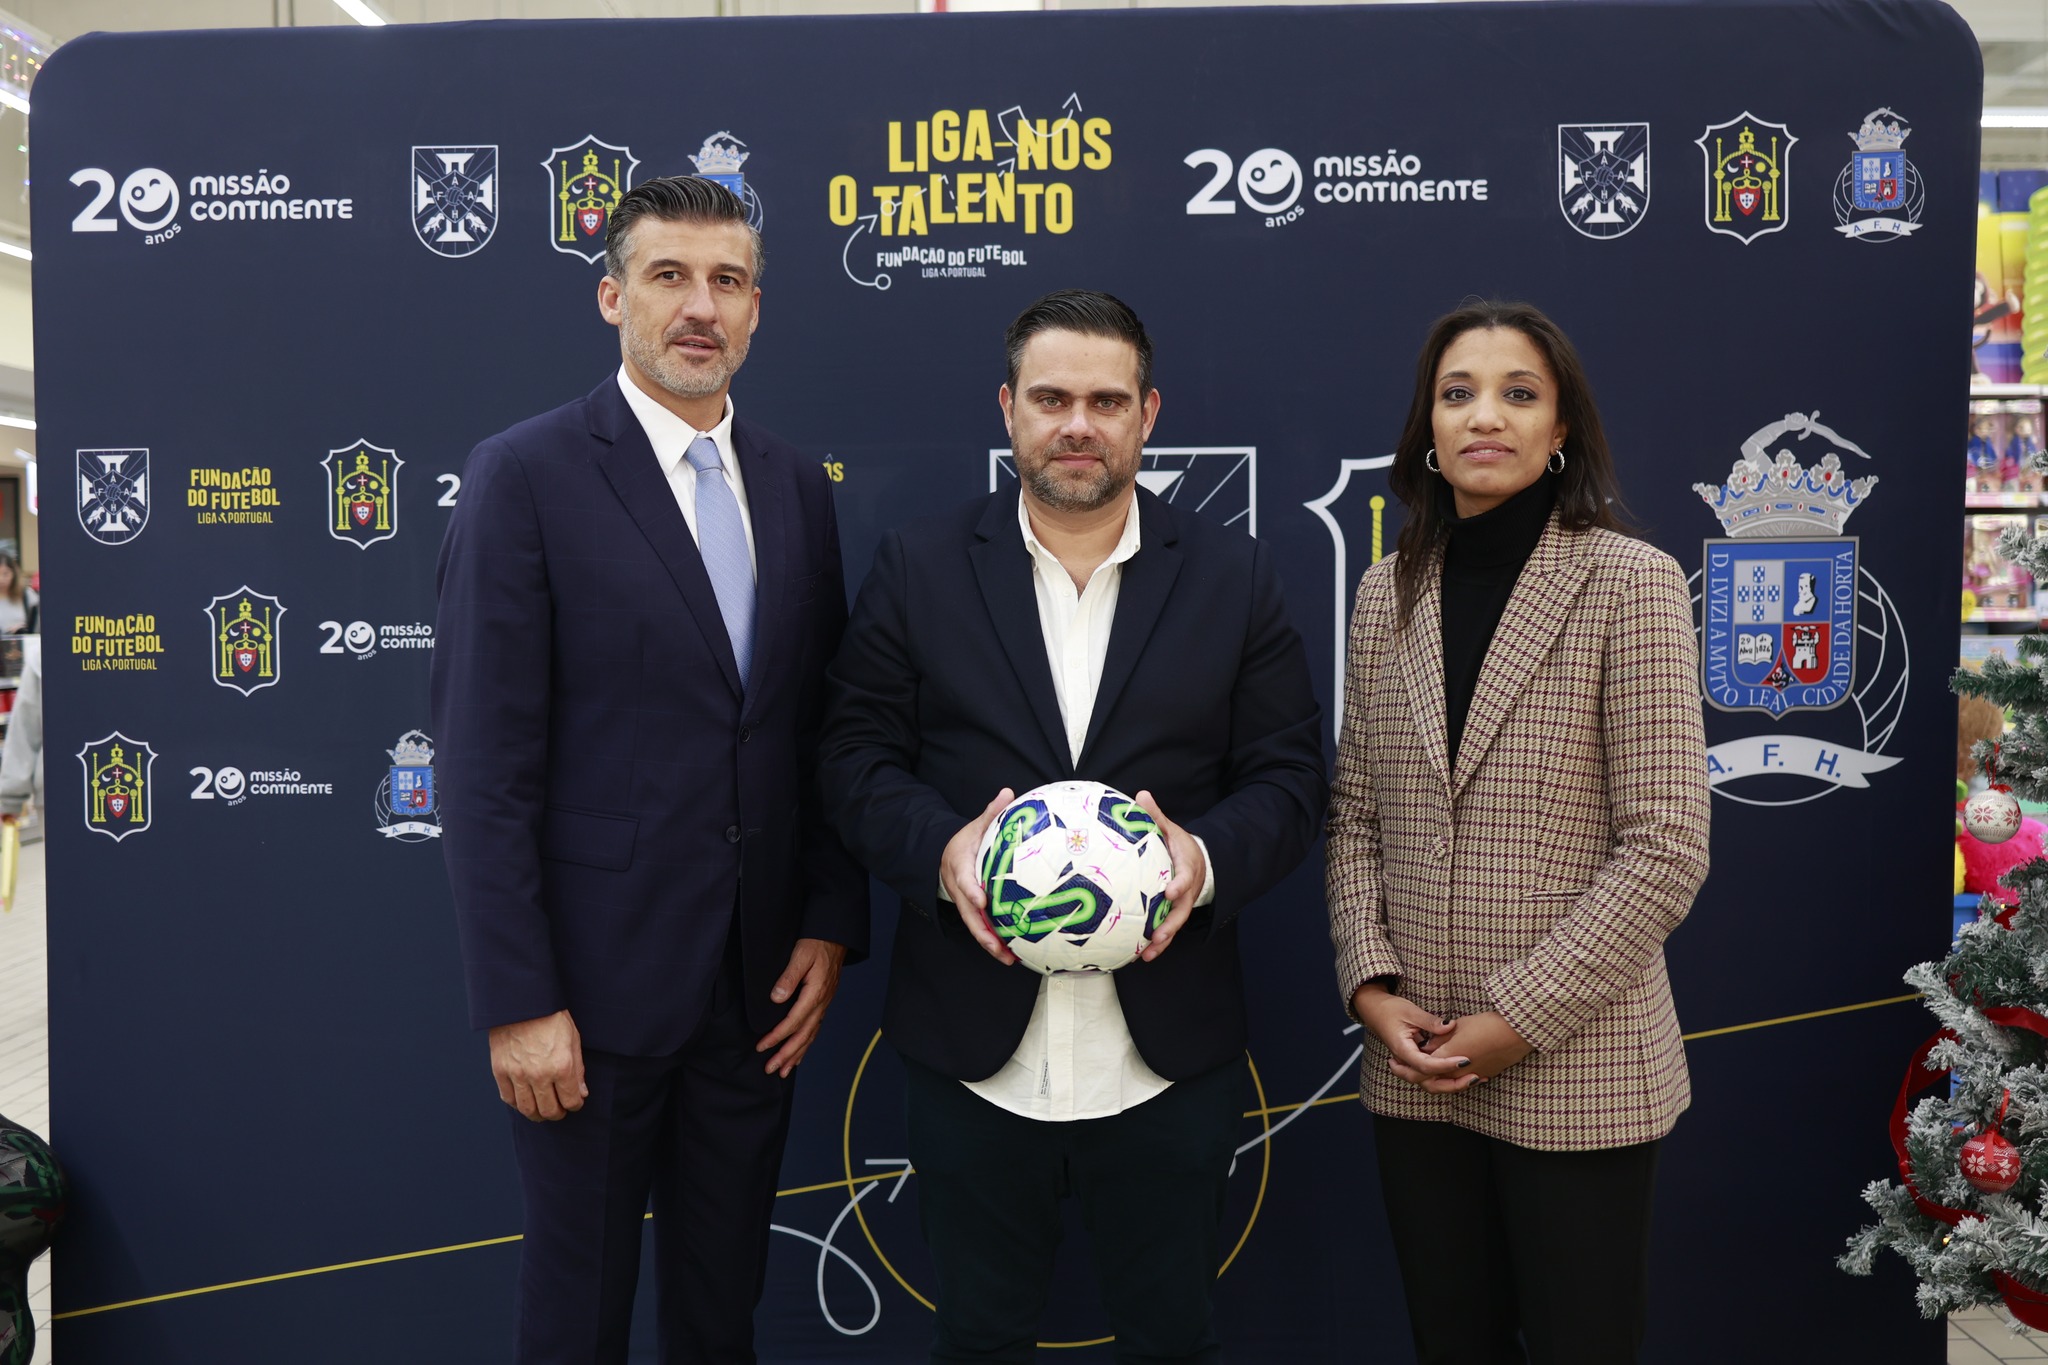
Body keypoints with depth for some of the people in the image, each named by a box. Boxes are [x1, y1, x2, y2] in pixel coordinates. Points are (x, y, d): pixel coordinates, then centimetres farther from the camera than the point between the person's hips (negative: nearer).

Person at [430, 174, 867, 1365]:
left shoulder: (797, 487, 7)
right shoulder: (527, 476, -9)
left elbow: (822, 731, 10)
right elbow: (486, 766, -12)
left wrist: (832, 925, 3)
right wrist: (518, 1003, -14)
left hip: (761, 987, 5)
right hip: (598, 984, -4)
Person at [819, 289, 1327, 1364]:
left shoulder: (1234, 576, 2)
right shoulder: (917, 568, 1)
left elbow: (1289, 775, 1)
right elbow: (856, 755, -1)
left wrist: (1208, 858, -18)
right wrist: (940, 850, -19)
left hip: (1168, 1051, 1)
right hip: (973, 1049, 0)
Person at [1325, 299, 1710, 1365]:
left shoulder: (1630, 583, -8)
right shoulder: (1387, 593, 5)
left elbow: (1665, 846, -12)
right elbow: (1355, 814, 8)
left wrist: (1522, 1020, -14)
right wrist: (1372, 985, -5)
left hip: (1575, 1071, -4)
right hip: (1417, 1067, 4)